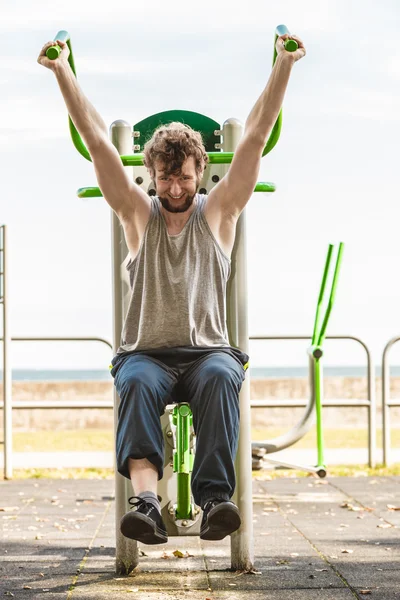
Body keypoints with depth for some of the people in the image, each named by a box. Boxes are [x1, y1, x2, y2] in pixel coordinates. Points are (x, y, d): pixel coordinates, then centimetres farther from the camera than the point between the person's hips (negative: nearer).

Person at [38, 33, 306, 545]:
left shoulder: (218, 211, 12)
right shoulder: (137, 213, 13)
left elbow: (256, 136, 6)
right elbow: (96, 138, 8)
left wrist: (284, 66, 0)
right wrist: (62, 71, 4)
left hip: (208, 350, 0)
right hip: (146, 352, 0)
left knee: (221, 377, -36)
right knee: (137, 383, -36)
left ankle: (215, 497, -49)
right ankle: (145, 498, -55)